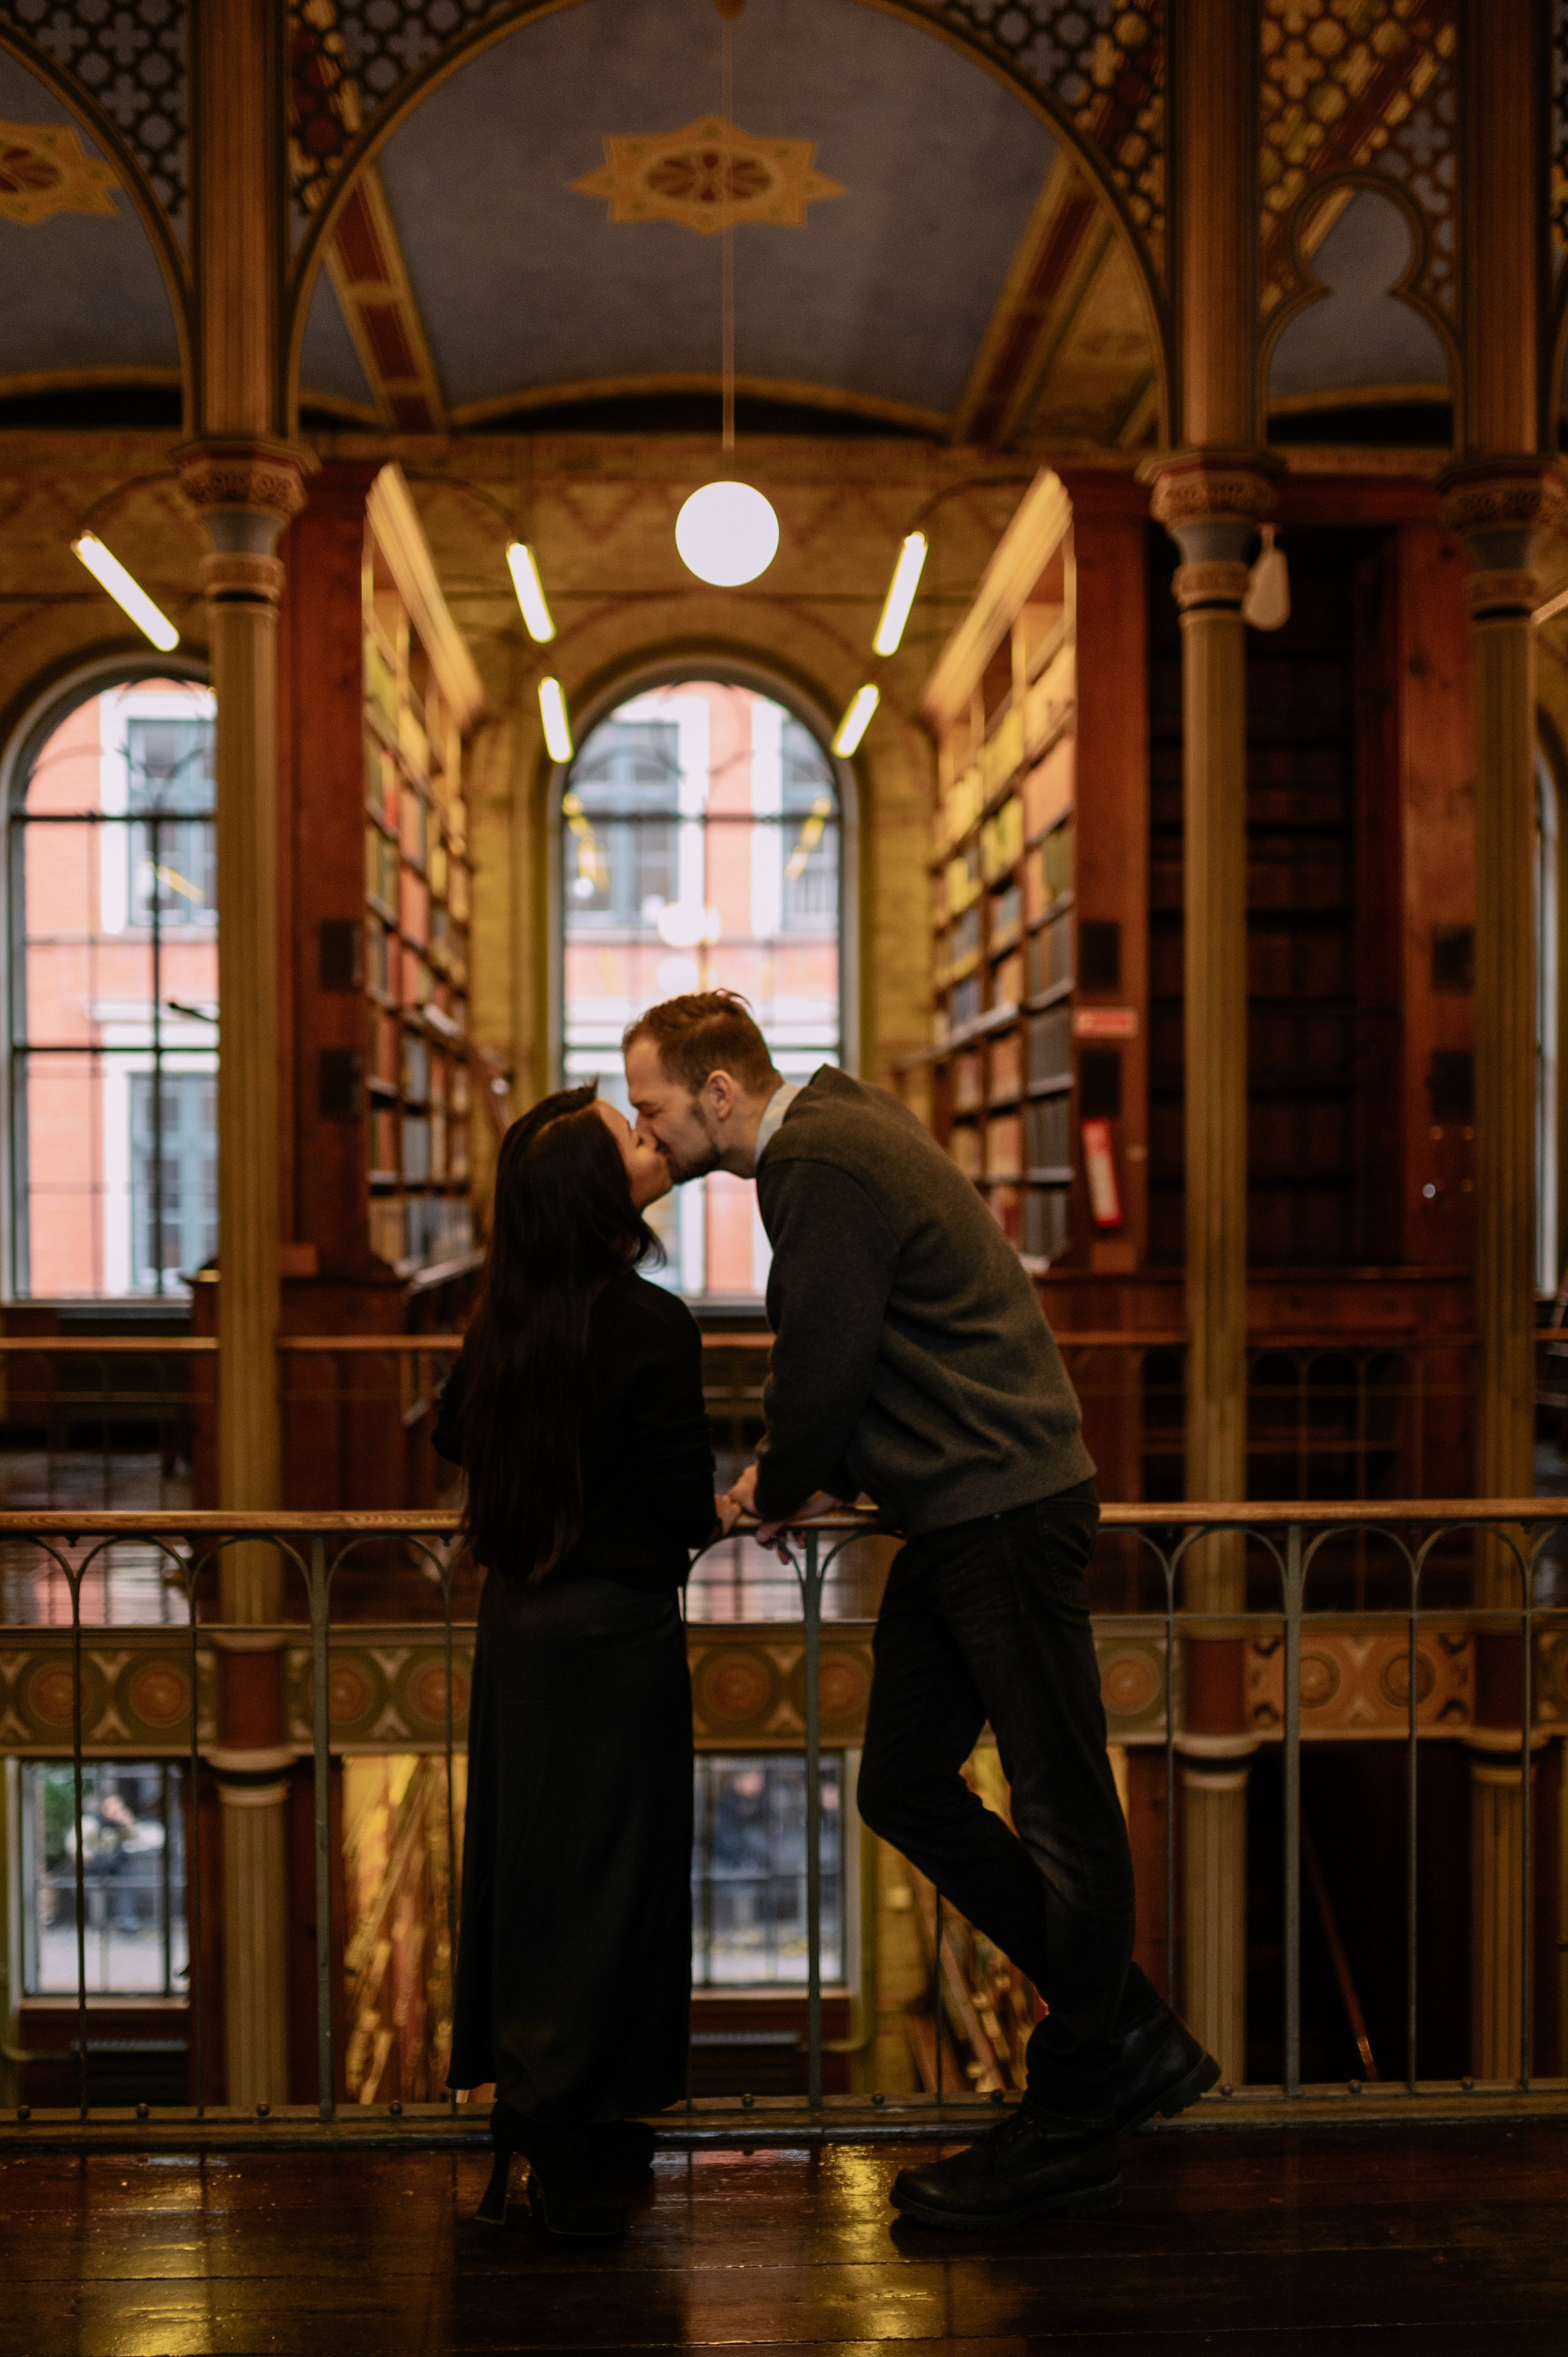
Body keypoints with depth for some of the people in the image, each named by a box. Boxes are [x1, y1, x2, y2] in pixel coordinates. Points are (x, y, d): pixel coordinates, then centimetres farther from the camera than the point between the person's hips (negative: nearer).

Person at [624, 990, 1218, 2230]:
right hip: (956, 1517, 11)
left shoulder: (823, 1166, -18)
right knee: (904, 1786, 12)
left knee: (1060, 1810, 2)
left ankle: (1072, 2134, 15)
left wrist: (778, 1492, 1)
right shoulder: (837, 1123, 14)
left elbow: (822, 1371, -17)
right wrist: (803, 1476, 12)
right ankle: (1134, 2039, 22)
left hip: (1006, 1513, -10)